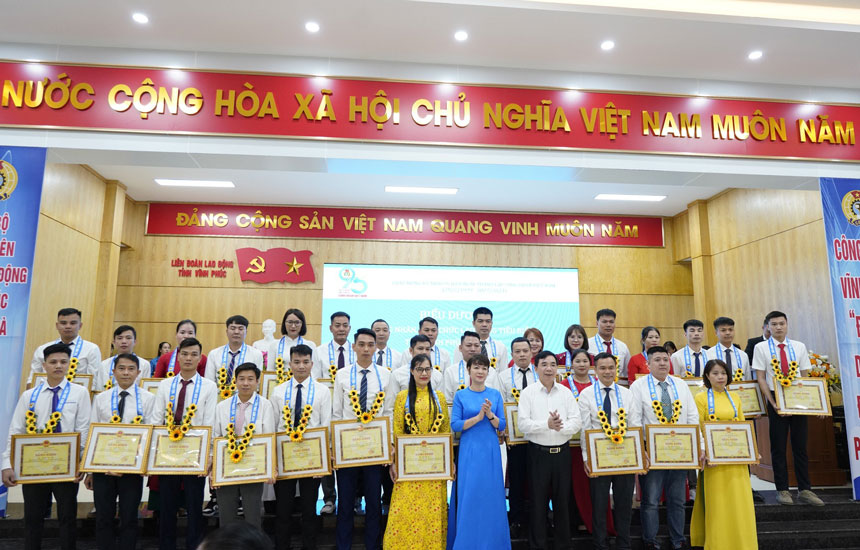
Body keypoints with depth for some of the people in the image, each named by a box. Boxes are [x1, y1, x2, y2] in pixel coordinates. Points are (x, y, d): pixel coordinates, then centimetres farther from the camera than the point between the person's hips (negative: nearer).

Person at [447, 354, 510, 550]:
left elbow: (501, 426, 2)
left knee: (491, 497, 6)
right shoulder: (460, 395, 0)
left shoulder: (495, 394, 5)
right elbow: (455, 425, -7)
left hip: (491, 451, 2)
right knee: (468, 498, 1)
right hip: (469, 451, -2)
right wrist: (478, 417, -17)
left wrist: (489, 414, -17)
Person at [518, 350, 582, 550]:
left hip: (562, 451, 2)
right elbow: (523, 423, -12)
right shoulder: (528, 393, -4)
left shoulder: (566, 393, 4)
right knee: (539, 500, 7)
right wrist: (547, 424, -23)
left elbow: (577, 422, -2)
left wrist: (561, 427, -20)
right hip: (538, 452, -2)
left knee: (562, 499, 12)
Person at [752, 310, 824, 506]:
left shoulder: (799, 347, 8)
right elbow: (761, 378, -3)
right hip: (775, 400, -2)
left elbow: (805, 376, 8)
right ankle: (782, 490, 11)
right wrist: (773, 403, -10)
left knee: (800, 446, 7)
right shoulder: (761, 348, 0)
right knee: (778, 446, 3)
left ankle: (804, 490, 15)